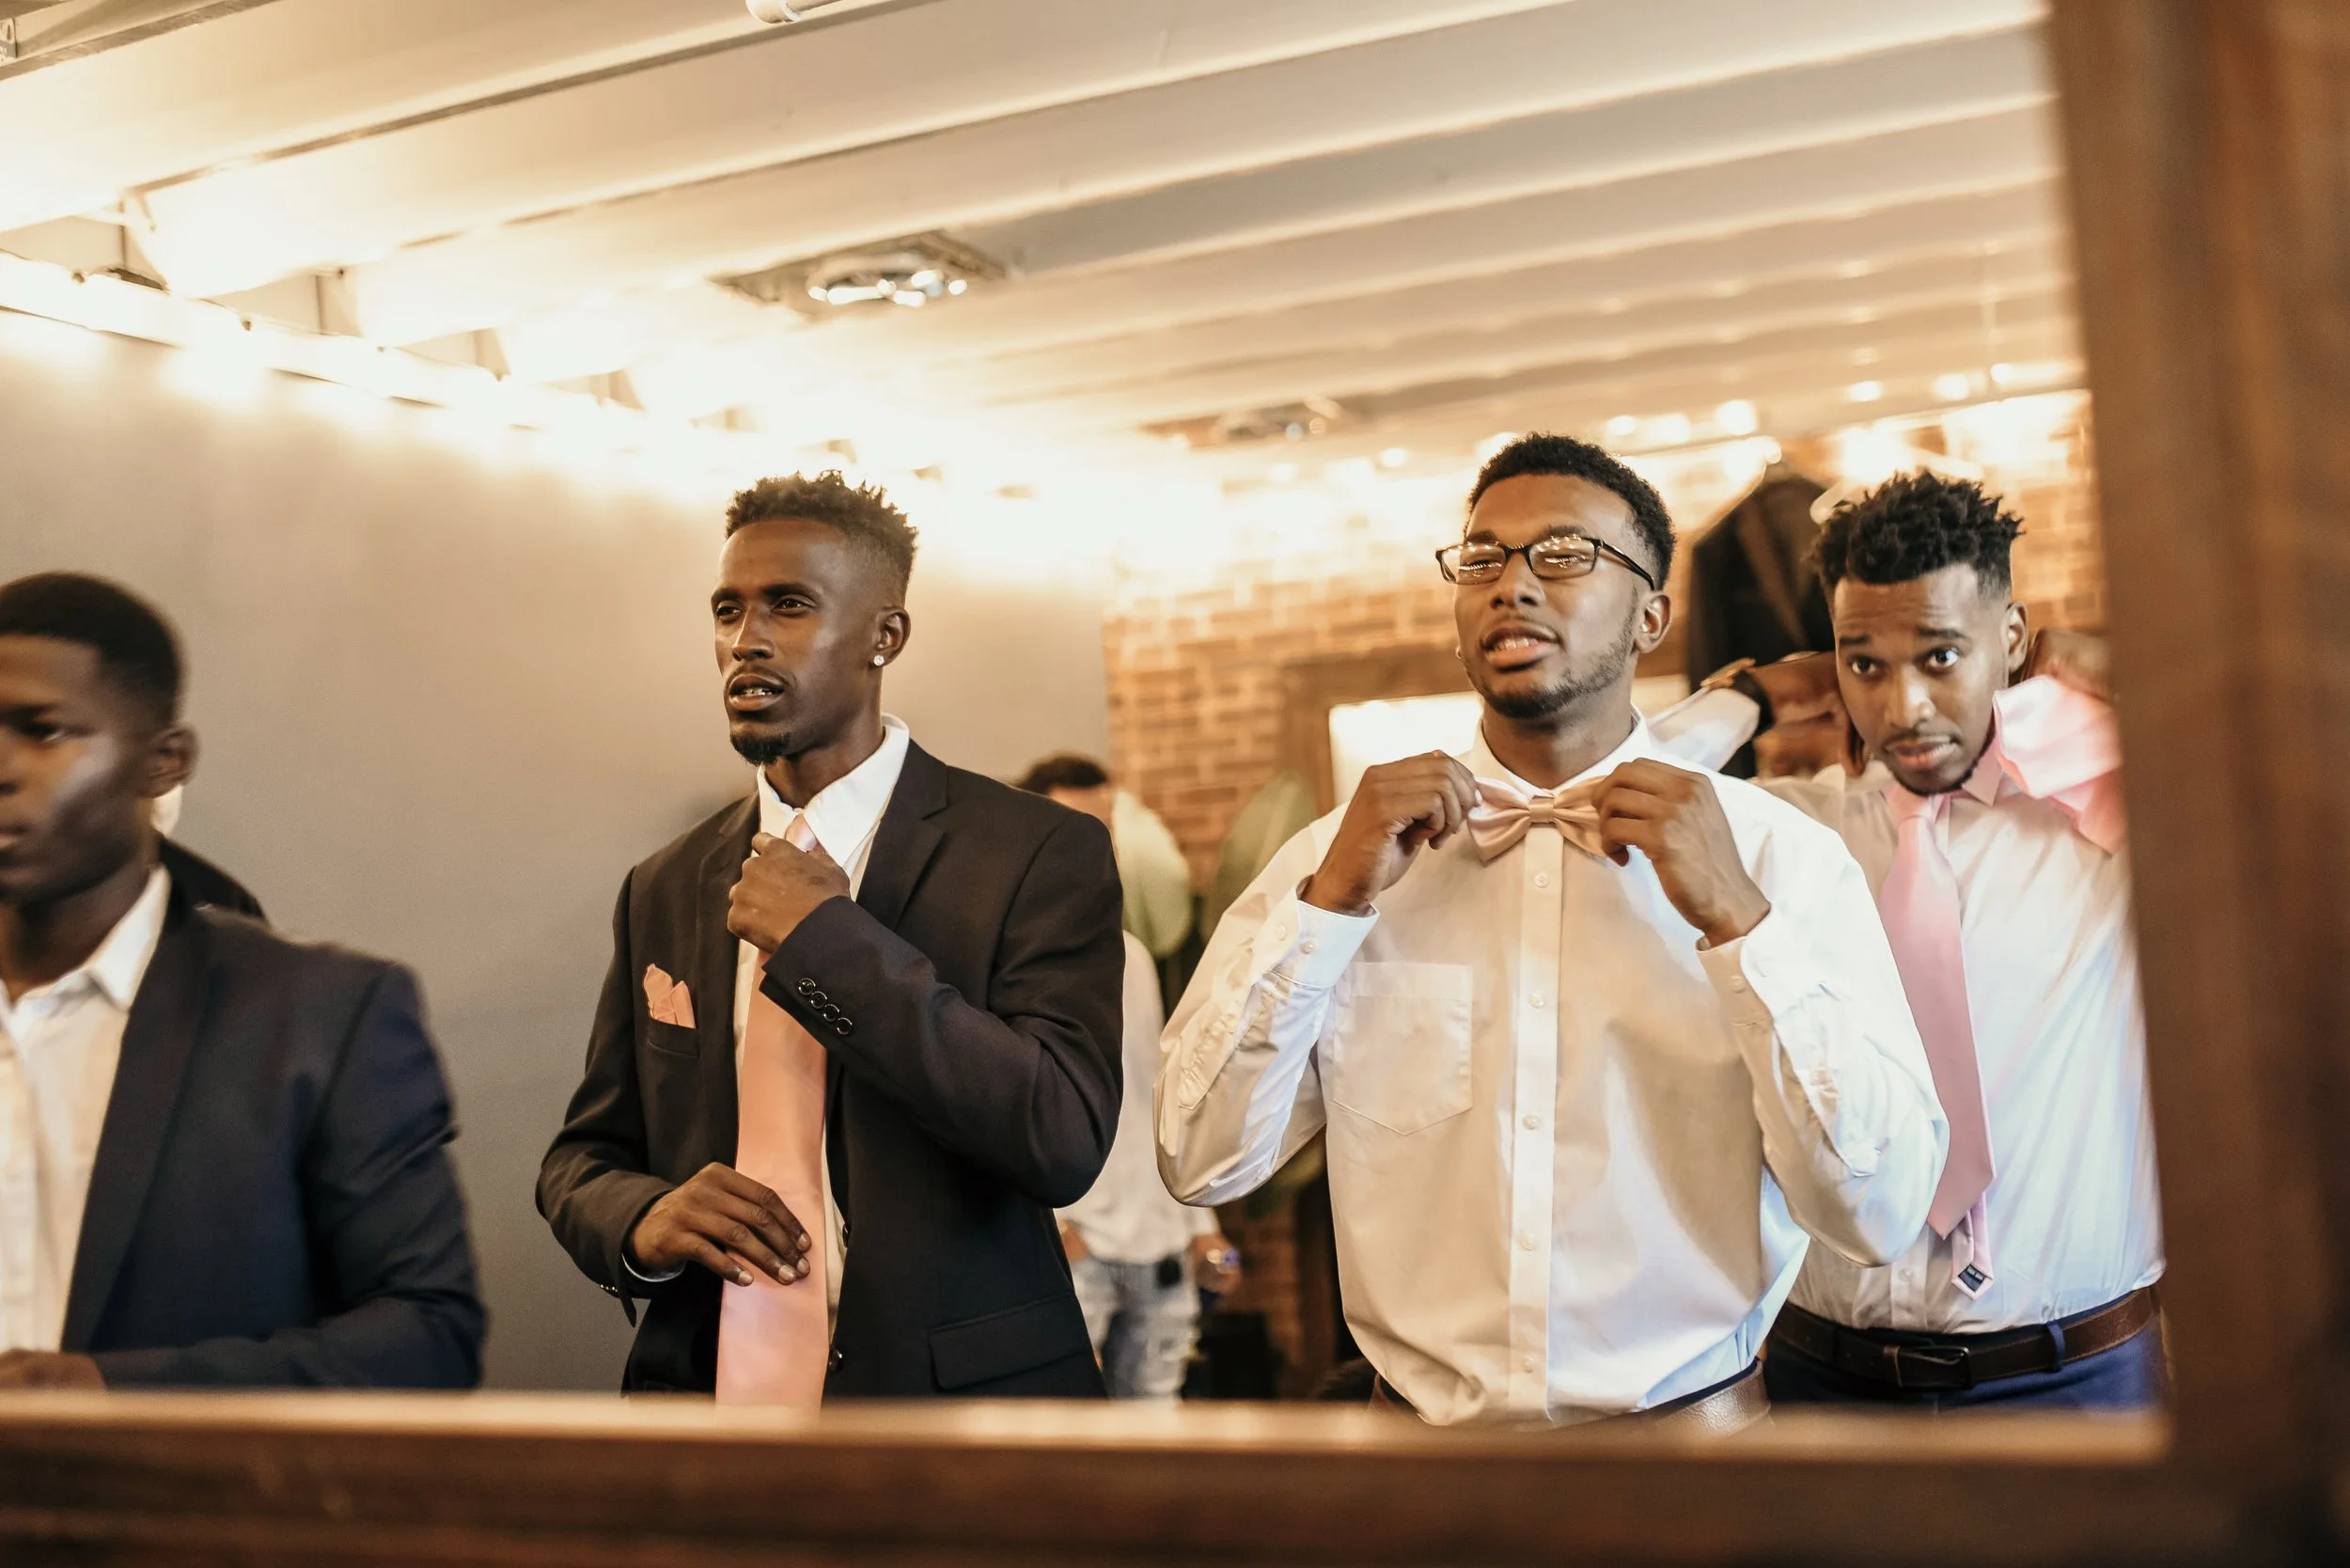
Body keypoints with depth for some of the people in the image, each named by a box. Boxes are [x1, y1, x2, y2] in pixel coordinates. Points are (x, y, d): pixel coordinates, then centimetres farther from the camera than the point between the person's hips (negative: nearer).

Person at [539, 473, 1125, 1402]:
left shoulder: (1043, 854, -12)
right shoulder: (663, 893, 4)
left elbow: (1066, 1141, -23)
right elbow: (582, 1158, 9)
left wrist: (831, 940, -22)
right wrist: (641, 1220, -14)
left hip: (957, 1399, -4)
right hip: (708, 1386, 4)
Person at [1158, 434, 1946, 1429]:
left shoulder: (1785, 856, -9)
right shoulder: (1343, 854, -4)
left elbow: (1880, 1216, -14)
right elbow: (1201, 1165, -9)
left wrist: (1736, 917, -22)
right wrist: (1331, 900, -18)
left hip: (1694, 1426, -1)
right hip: (1425, 1428, 1)